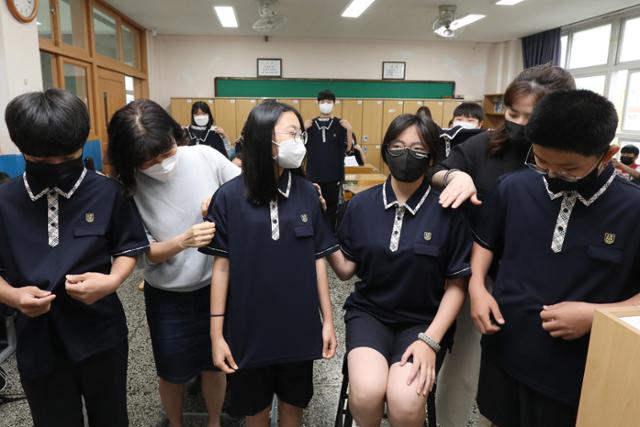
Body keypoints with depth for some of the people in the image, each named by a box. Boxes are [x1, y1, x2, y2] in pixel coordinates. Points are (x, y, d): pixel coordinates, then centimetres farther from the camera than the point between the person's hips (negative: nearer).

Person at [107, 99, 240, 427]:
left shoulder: (206, 157, -15)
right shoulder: (128, 188, -16)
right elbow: (143, 253, -14)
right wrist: (183, 241, -31)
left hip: (215, 284, 1)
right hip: (167, 296, 0)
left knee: (214, 364, 19)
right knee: (172, 372, 19)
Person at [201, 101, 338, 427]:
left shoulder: (307, 194, -4)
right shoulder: (229, 197, -11)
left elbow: (317, 260, 1)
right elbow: (222, 265, -6)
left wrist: (328, 320, 3)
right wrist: (217, 333, -6)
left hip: (299, 326, 2)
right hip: (248, 328, -1)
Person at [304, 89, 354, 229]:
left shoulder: (341, 125, 2)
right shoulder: (310, 124, 4)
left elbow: (348, 148, -1)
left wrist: (349, 130, -14)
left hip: (334, 176, -1)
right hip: (314, 175, 1)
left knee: (332, 207, 8)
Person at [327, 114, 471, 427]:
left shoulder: (448, 210, -9)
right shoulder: (361, 205, -2)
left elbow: (457, 284, -3)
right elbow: (346, 269, 4)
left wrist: (430, 339, -12)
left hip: (424, 319, -1)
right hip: (368, 312, 2)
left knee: (405, 402, -25)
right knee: (366, 392, -25)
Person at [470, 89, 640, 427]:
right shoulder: (514, 188, -6)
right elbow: (484, 241, 8)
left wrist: (595, 314, -20)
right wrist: (476, 286, -7)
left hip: (575, 368, -3)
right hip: (504, 349, 3)